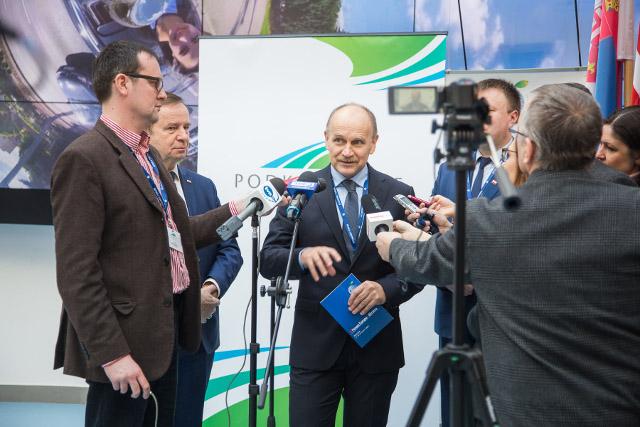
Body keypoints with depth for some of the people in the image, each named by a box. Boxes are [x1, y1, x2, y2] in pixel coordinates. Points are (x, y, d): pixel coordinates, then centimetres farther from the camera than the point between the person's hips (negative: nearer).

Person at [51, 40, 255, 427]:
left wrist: (235, 210, 10)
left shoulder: (148, 154, 14)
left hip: (164, 332, 9)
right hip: (125, 341, -9)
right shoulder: (83, 159, -15)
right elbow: (76, 273, -18)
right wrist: (111, 354, -21)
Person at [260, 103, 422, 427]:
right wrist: (303, 255, -25)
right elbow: (268, 260, -4)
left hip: (377, 347, 1)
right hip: (315, 344, -1)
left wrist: (386, 289, -19)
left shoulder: (399, 194, 1)